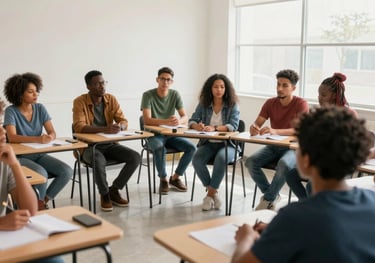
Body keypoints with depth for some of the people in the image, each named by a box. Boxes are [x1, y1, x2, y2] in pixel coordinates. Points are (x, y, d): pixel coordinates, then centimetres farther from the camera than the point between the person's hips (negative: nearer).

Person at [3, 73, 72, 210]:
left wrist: (49, 137, -27)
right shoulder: (11, 111, -10)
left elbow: (52, 132, -2)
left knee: (67, 172, -17)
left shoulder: (40, 108, 2)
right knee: (41, 173, -33)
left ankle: (44, 201, 2)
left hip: (39, 155, 5)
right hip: (20, 157, -5)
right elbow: (12, 137, -23)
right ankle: (40, 204, -4)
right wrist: (38, 139, -35)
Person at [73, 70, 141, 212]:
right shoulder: (80, 102, -11)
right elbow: (79, 127, -23)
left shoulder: (111, 99, 2)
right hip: (88, 146, -5)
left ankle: (114, 190, 1)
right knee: (99, 161, -37)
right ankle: (104, 194, -9)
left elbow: (124, 121, 0)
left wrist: (119, 126, -27)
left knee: (135, 157, -16)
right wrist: (104, 129, -37)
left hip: (109, 144, 5)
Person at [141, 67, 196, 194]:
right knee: (160, 148, -37)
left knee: (191, 148, -18)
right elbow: (147, 120, -22)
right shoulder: (148, 95, -11)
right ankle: (163, 179, -12)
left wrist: (179, 121, -32)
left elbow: (185, 117, -5)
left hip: (171, 134, 4)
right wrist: (167, 121, -38)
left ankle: (175, 178, 2)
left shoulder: (175, 94, 0)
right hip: (154, 135, -4)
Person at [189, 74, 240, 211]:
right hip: (208, 144, 3)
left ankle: (210, 194, -18)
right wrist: (197, 126, -21)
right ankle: (213, 193, -11)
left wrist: (214, 128, -30)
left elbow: (234, 125, -14)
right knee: (197, 159, -28)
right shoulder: (203, 104, 6)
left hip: (227, 144, -2)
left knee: (221, 159, -36)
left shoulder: (232, 105, -1)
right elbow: (192, 121, 5)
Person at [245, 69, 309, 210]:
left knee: (284, 165, -38)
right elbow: (257, 123, 1)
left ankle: (268, 200, -16)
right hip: (273, 146, 5)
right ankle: (272, 195, -4)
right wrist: (253, 128, -27)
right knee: (250, 162, -22)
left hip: (293, 147, -5)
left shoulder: (301, 104, -10)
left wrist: (275, 131, -40)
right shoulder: (270, 103, 5)